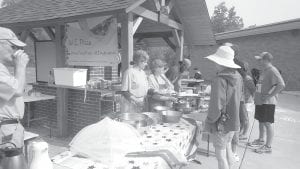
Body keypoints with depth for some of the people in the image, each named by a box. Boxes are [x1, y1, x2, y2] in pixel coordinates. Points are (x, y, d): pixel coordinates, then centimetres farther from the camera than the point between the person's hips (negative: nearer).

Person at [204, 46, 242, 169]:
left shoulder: (220, 80, -24)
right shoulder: (238, 77, 1)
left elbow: (216, 106, -26)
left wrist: (209, 121, -12)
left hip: (221, 123, -8)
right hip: (233, 121, 8)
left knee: (220, 154, 7)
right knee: (227, 147, 25)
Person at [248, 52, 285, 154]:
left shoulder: (272, 71, -18)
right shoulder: (263, 70, 12)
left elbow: (281, 85, -29)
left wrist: (270, 95, -23)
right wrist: (256, 96, 16)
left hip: (268, 102, -9)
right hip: (259, 101, 10)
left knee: (267, 123, -1)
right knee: (261, 121, 19)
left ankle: (268, 146, 9)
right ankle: (261, 140, 35)